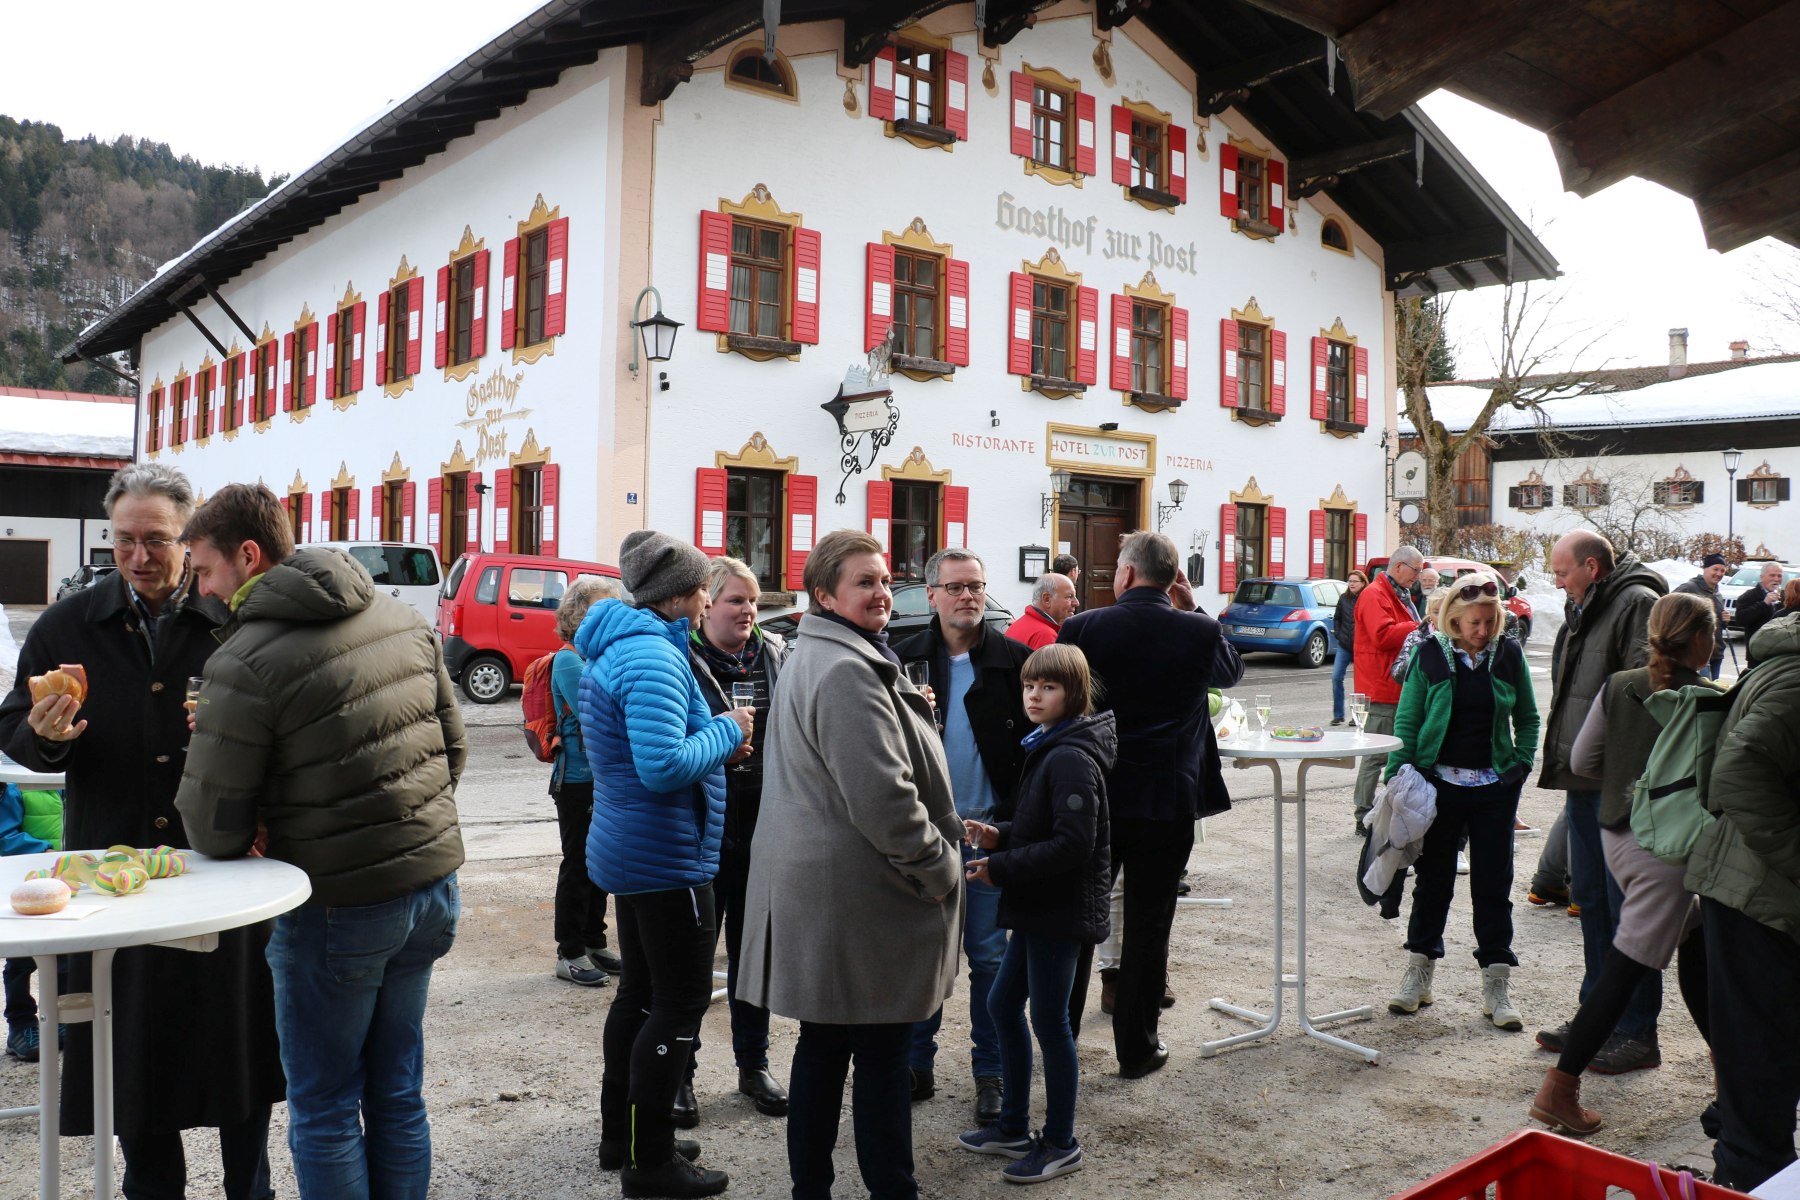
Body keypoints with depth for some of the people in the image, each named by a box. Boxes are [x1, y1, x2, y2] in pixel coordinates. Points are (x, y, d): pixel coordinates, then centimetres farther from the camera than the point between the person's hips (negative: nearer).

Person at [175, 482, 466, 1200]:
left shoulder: (245, 663, -18)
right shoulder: (403, 618, 2)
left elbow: (214, 831, -13)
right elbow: (454, 747, 9)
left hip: (338, 909, -6)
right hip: (432, 885, 7)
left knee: (324, 1112, 12)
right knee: (398, 1095, 19)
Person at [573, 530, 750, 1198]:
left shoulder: (616, 648, 12)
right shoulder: (654, 657, -21)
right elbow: (665, 766, -30)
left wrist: (716, 736, 7)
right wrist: (726, 731, -15)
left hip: (630, 852, 11)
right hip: (668, 858, -11)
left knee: (641, 991, 19)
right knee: (682, 1001, -1)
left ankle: (621, 1135, 31)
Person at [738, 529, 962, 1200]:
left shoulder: (809, 658, 14)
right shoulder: (847, 673, -20)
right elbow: (884, 798, -24)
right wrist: (941, 867, -12)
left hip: (813, 887, 10)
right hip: (861, 899, -10)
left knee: (822, 1045, 17)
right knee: (883, 1056, 2)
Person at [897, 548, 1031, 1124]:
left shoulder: (1015, 659, -1)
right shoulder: (905, 659, 3)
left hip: (990, 828, -1)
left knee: (989, 956, 6)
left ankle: (990, 1072, 19)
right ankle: (917, 1065, 23)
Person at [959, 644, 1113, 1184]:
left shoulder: (1070, 759, -20)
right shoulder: (1046, 748, 11)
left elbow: (1072, 844, -26)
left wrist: (1001, 868, -21)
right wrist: (998, 837, 1)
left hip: (1061, 910, -10)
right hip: (1037, 906, 10)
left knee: (1049, 1022, 1)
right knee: (1003, 1004, 17)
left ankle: (1060, 1144, 18)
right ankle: (1013, 1127, 32)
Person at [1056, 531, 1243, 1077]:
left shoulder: (1081, 628, -8)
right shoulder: (1200, 633, -7)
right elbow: (1233, 669, 16)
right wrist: (1192, 609, 10)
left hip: (1092, 796, 1)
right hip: (1168, 801, 0)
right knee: (1148, 925, 10)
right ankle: (1136, 1048, 19)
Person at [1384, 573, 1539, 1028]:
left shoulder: (1508, 653, 1)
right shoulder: (1430, 654, -4)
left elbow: (1527, 716, 12)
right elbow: (1407, 720, -1)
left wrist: (1522, 762, -1)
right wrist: (1398, 776, -9)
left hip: (1494, 787, 1)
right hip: (1440, 782, -1)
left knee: (1493, 884, 6)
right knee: (1433, 879, 9)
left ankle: (1496, 985, 15)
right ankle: (1418, 974, 21)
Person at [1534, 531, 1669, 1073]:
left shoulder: (1638, 603, -15)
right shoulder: (1584, 609, 15)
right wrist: (1564, 757, 17)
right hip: (1585, 782, 10)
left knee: (1626, 905, -1)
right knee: (1590, 899, 16)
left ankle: (1637, 1032, 10)